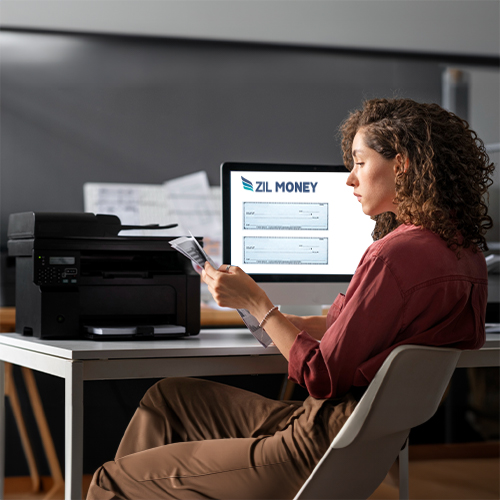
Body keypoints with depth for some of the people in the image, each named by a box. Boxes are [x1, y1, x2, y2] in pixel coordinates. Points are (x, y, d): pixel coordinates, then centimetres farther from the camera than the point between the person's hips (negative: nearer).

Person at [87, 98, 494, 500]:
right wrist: (285, 323, 15)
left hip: (324, 453, -10)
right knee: (167, 397, 23)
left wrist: (254, 301, -9)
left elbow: (323, 377, -19)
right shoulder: (462, 248, 6)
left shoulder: (396, 255, -23)